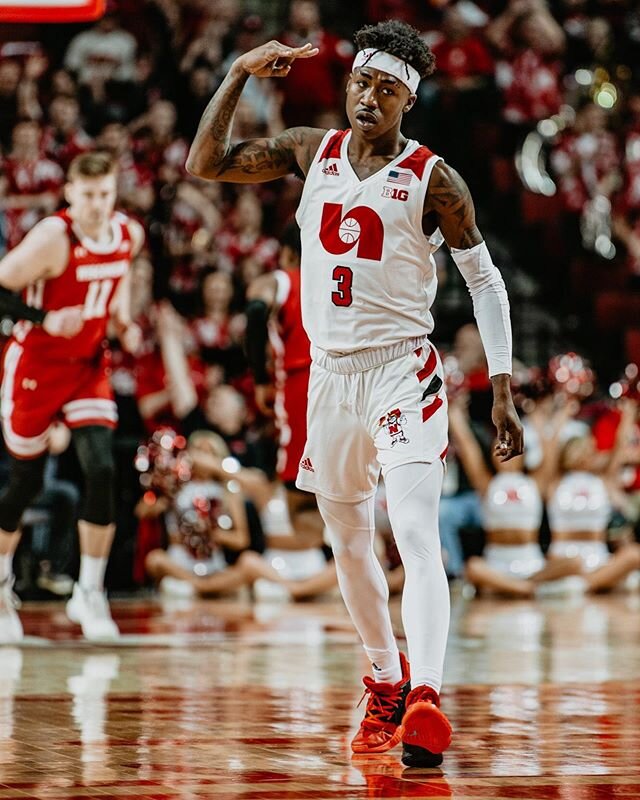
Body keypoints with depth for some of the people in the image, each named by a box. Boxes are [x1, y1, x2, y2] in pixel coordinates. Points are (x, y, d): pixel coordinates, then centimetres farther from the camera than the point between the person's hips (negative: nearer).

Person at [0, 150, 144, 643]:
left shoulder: (130, 235, -4)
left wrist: (125, 322, 3)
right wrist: (44, 319, -32)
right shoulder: (52, 238, -23)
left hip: (89, 366, 4)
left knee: (102, 472, -14)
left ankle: (90, 592, -3)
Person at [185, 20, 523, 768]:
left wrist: (502, 389, -9)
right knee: (349, 545, 17)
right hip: (330, 374, 5)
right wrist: (239, 75, -6)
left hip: (402, 370, -5)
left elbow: (485, 281, -2)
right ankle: (386, 684, 36)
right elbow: (205, 164, 6)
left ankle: (425, 698, -35)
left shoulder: (432, 179, -7)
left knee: (416, 536, -21)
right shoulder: (312, 151, 6)